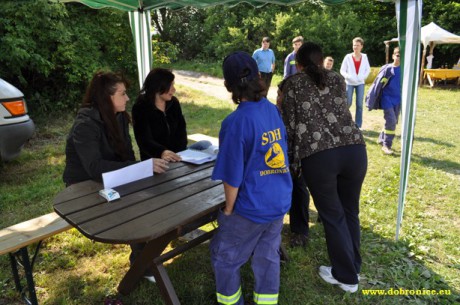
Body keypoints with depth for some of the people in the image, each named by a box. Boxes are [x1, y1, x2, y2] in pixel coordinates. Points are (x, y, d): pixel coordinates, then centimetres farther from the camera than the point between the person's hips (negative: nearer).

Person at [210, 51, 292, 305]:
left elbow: (232, 177, -19)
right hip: (279, 201, 7)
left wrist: (228, 209, -2)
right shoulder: (273, 110, -2)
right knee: (268, 257, 21)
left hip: (252, 207, -6)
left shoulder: (236, 122, -24)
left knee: (224, 258, 17)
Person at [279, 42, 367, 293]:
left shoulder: (290, 84, 12)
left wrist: (291, 162, 17)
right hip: (354, 149, 4)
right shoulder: (337, 79, 21)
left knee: (332, 215, 13)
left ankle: (346, 276, 28)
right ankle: (352, 267, 39)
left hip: (317, 156, -3)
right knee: (350, 211, 21)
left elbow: (288, 126, 9)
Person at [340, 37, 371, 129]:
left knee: (359, 104, 1)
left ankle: (358, 126, 7)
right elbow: (342, 70, -4)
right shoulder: (348, 57, -3)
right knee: (348, 103, -1)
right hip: (349, 83, -2)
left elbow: (368, 69, 9)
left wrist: (363, 77, -8)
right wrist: (349, 77, -18)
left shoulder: (364, 57, 4)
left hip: (360, 83, 2)